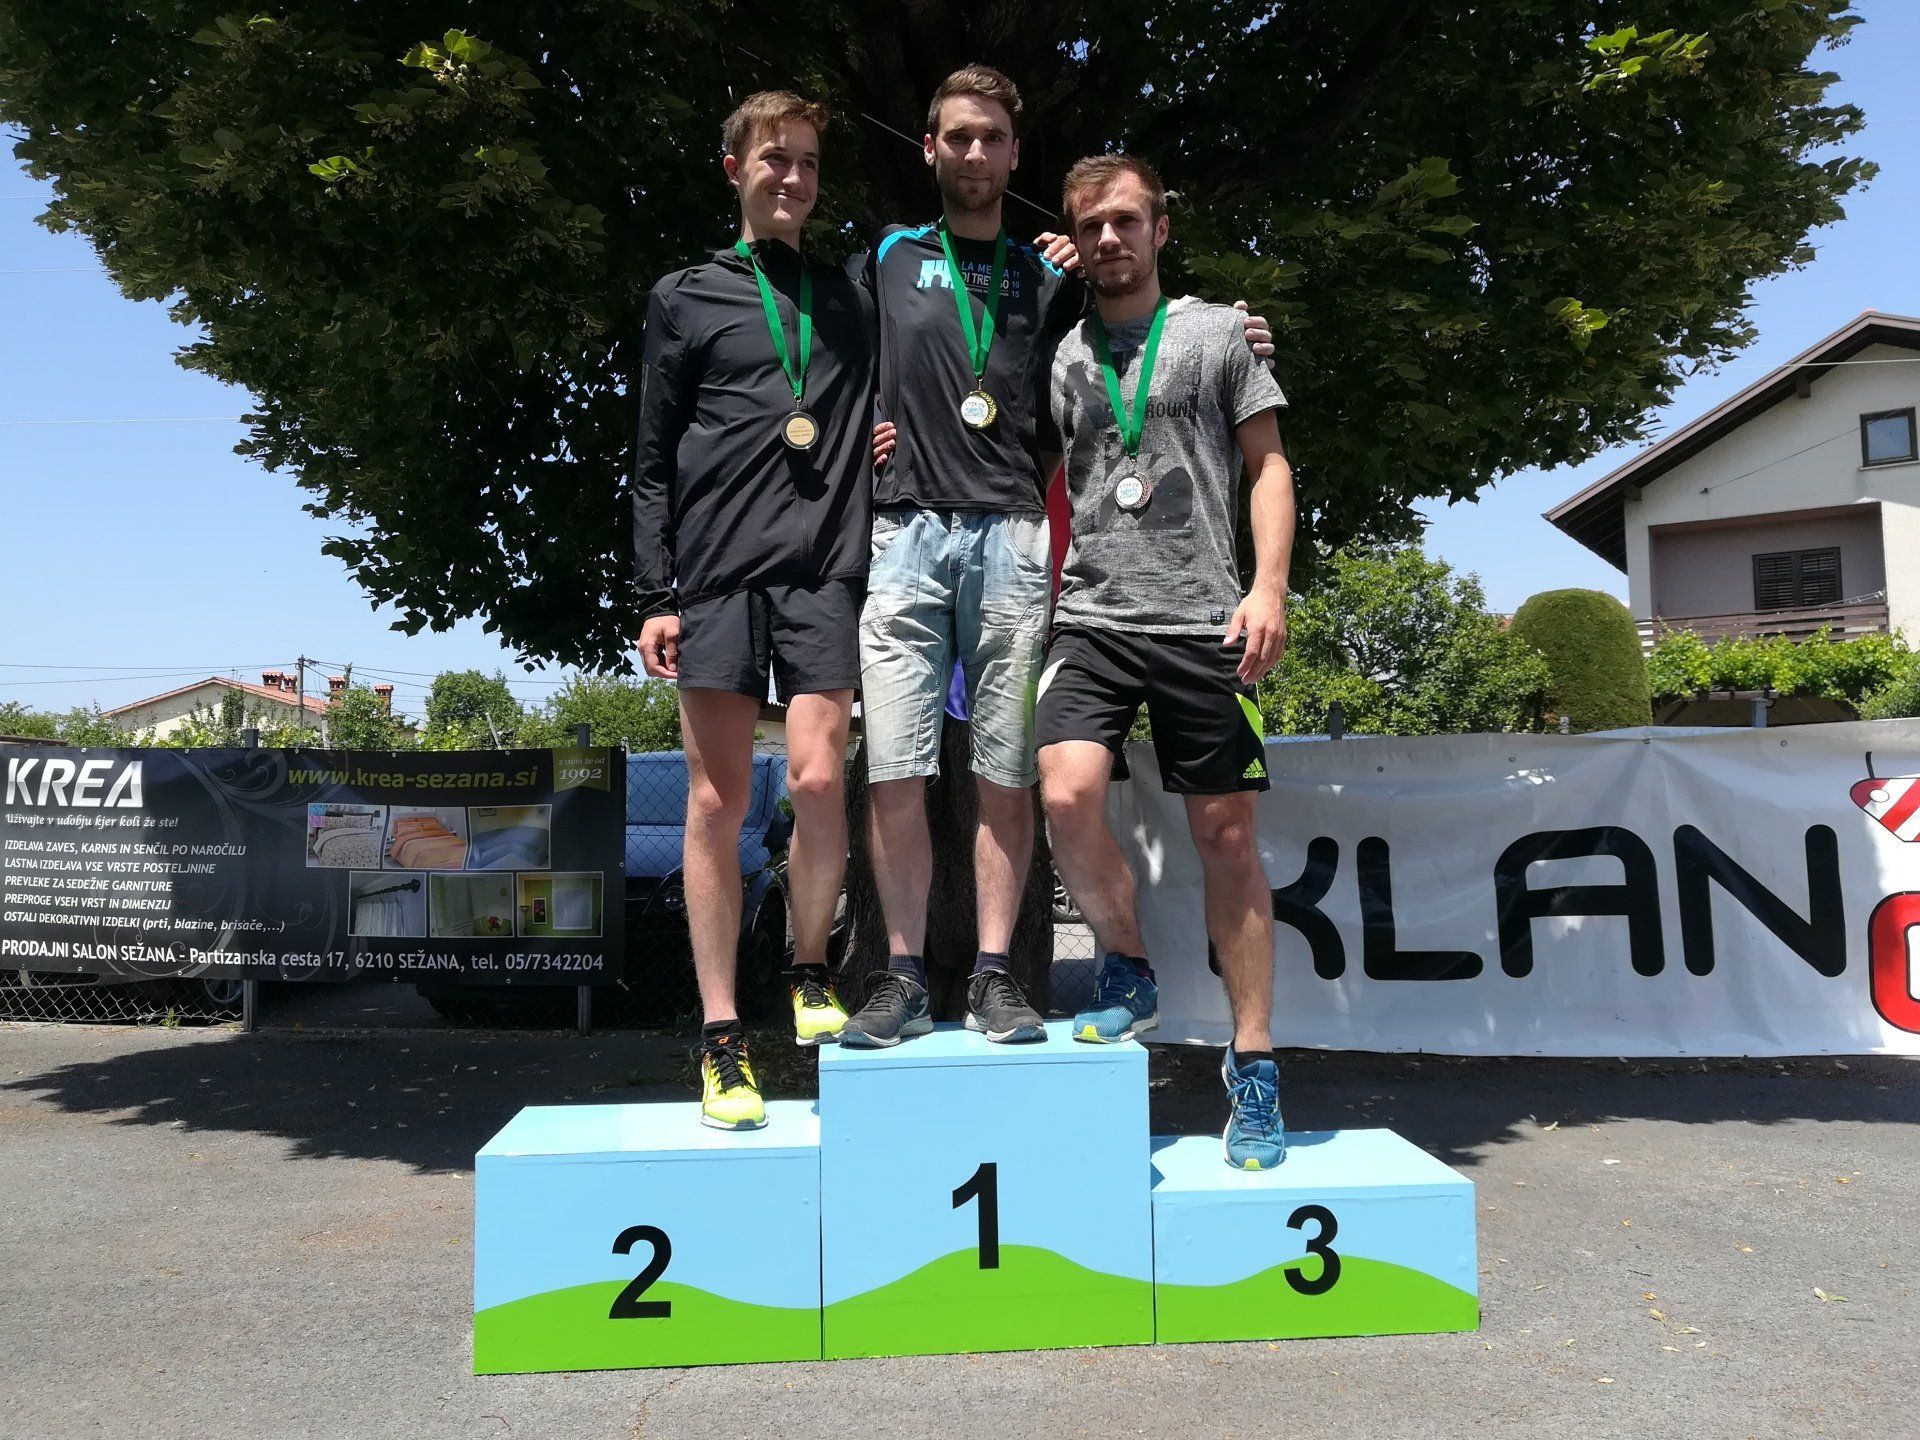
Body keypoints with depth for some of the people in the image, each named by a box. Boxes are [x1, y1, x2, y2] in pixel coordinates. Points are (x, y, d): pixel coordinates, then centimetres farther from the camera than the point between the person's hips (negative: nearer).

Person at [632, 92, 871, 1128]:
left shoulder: (852, 299, 20)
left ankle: (811, 972, 15)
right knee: (717, 801, -2)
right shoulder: (685, 299, 13)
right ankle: (721, 1037, 7)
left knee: (818, 781, -11)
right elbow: (654, 463, 9)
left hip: (825, 572, 1)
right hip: (717, 573, -1)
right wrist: (655, 595, 0)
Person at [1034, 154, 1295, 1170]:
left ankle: (1253, 1066, 13)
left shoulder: (1216, 331, 10)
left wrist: (1269, 588, -6)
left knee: (1225, 833, 1)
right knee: (1068, 797, -20)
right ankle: (1128, 971, 8)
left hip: (1202, 620, -1)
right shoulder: (1058, 356, 14)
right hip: (1090, 619, 2)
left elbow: (1267, 466, 6)